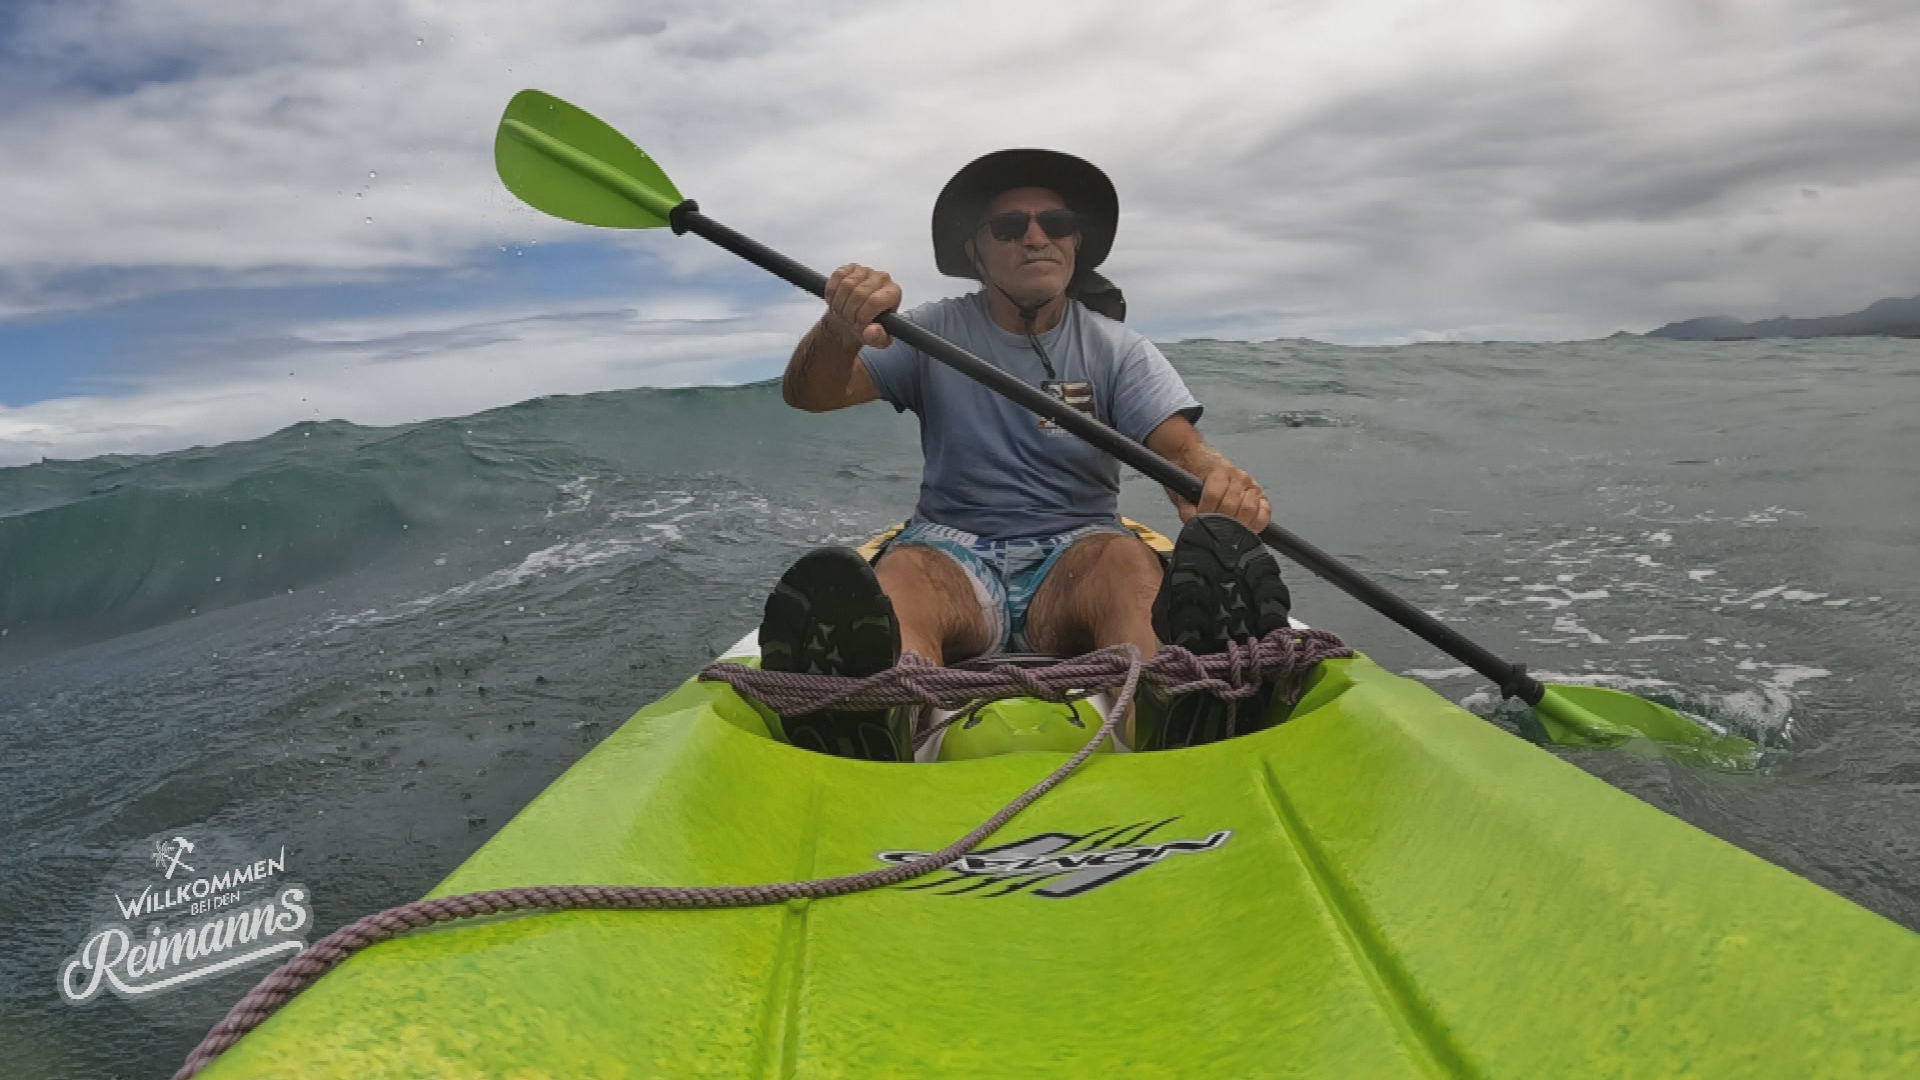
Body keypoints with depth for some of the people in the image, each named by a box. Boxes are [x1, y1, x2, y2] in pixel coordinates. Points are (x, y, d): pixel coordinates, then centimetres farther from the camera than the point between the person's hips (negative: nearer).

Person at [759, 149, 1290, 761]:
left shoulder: (1116, 348, 10)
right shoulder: (935, 335, 8)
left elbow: (1177, 446, -5)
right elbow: (807, 395, -3)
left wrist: (1217, 479, -32)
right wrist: (838, 332, -28)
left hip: (1076, 551, 1)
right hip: (953, 547, 0)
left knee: (1129, 563, -34)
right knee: (895, 581, -34)